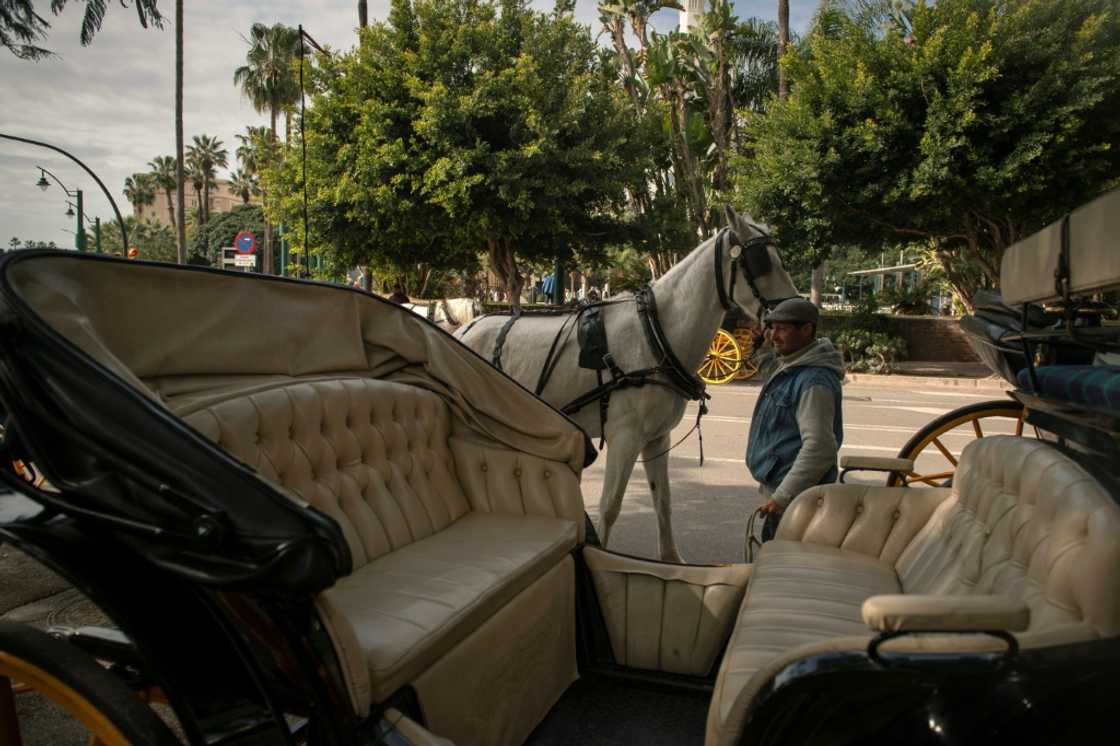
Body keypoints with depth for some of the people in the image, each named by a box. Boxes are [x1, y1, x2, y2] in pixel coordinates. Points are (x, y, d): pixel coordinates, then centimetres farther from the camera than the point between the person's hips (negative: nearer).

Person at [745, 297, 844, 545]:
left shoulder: (814, 381, -22)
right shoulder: (788, 367, 13)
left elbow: (819, 447, -28)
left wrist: (783, 497, -27)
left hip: (796, 498, -11)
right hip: (778, 488, 11)